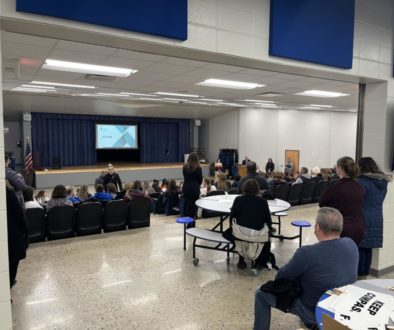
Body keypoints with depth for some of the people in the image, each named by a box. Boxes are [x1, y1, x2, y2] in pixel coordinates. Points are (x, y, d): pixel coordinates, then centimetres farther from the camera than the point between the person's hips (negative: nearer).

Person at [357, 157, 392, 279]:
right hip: (376, 220, 7)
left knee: (359, 248, 1)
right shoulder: (383, 182, 8)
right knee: (368, 249, 13)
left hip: (362, 220, -7)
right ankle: (365, 275, 21)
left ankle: (359, 276, 8)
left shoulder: (362, 181, -15)